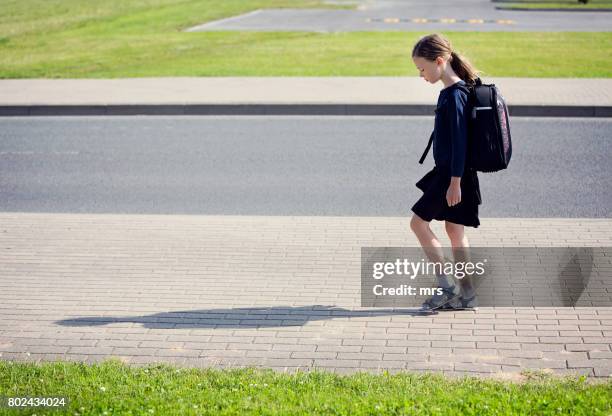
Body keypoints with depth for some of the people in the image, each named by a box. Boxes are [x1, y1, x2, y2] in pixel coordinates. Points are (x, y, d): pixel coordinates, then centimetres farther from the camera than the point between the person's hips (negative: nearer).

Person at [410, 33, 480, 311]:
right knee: (454, 230, 12)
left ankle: (446, 284, 1)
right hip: (449, 172, 10)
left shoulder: (454, 95, -18)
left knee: (418, 222, -4)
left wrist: (455, 181, -21)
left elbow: (460, 140, -21)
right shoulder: (453, 91, 12)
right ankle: (466, 293, 16)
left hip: (453, 174, -10)